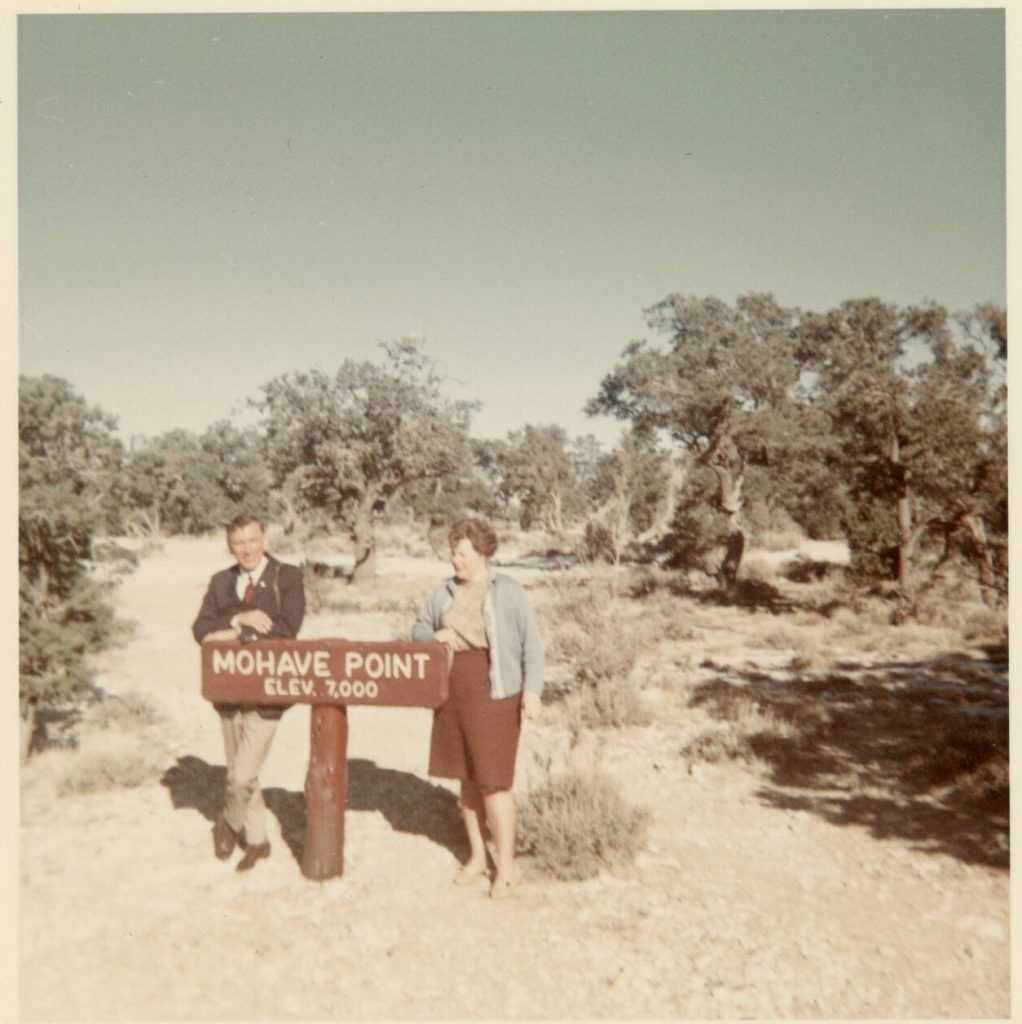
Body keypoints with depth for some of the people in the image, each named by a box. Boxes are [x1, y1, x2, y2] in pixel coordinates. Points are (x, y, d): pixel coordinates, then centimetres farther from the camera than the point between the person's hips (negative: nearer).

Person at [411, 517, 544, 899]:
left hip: (494, 696, -5)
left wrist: (532, 689, -13)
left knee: (493, 781, -3)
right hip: (453, 695, 5)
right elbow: (418, 627, 17)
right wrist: (434, 636, -6)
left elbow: (531, 642, -6)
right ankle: (477, 856, 30)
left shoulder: (508, 591, -6)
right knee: (467, 777, 14)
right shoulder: (444, 591, 8)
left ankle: (506, 866, 13)